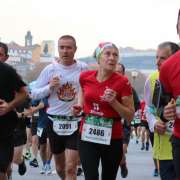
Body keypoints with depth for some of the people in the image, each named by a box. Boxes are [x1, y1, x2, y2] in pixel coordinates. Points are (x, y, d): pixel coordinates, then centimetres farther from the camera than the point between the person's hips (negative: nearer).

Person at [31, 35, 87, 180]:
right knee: (60, 168, 19)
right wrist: (50, 87, -15)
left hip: (75, 122, -3)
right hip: (55, 122, 3)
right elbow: (34, 94, 1)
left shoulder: (83, 69, -5)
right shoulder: (50, 69, -1)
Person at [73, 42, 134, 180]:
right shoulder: (85, 77, -2)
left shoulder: (122, 82, -11)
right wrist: (79, 106, 5)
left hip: (112, 138, -1)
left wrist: (113, 102, -21)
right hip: (87, 135, 1)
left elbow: (130, 116, -7)